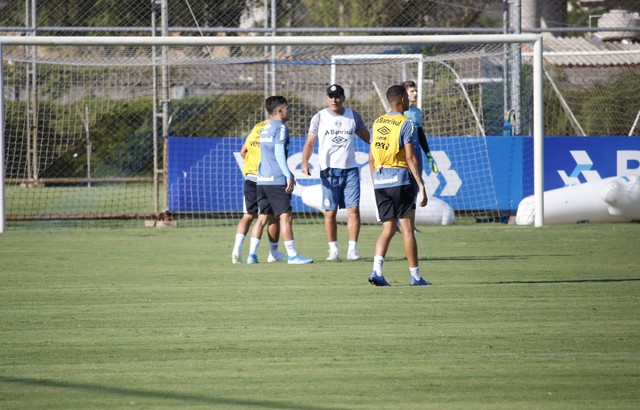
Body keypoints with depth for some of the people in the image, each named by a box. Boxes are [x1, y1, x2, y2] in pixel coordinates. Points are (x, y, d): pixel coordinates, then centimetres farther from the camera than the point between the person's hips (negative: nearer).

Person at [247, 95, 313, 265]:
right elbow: (279, 153, -16)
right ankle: (292, 255, -6)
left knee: (262, 217, 10)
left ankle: (252, 254, 6)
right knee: (286, 217, -6)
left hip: (262, 180, 8)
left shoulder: (265, 129, 19)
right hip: (277, 180, -8)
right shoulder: (281, 128, -8)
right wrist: (289, 176, -15)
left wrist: (288, 175, 29)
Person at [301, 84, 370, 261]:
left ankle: (352, 249, -2)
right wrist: (305, 162, -13)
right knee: (330, 212, -2)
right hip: (329, 171, -1)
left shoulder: (353, 116, 8)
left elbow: (366, 137, 17)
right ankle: (333, 250, 7)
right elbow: (310, 142, 2)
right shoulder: (319, 117, 3)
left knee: (353, 210, -6)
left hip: (350, 170, 1)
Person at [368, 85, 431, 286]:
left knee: (388, 228, 8)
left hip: (379, 180, 5)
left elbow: (371, 158, 13)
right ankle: (415, 275, 5)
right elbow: (410, 157, -13)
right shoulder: (406, 124, -8)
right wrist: (421, 187, -12)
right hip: (400, 178, -5)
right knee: (407, 227, 1)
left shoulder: (377, 123, 11)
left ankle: (377, 270, -10)